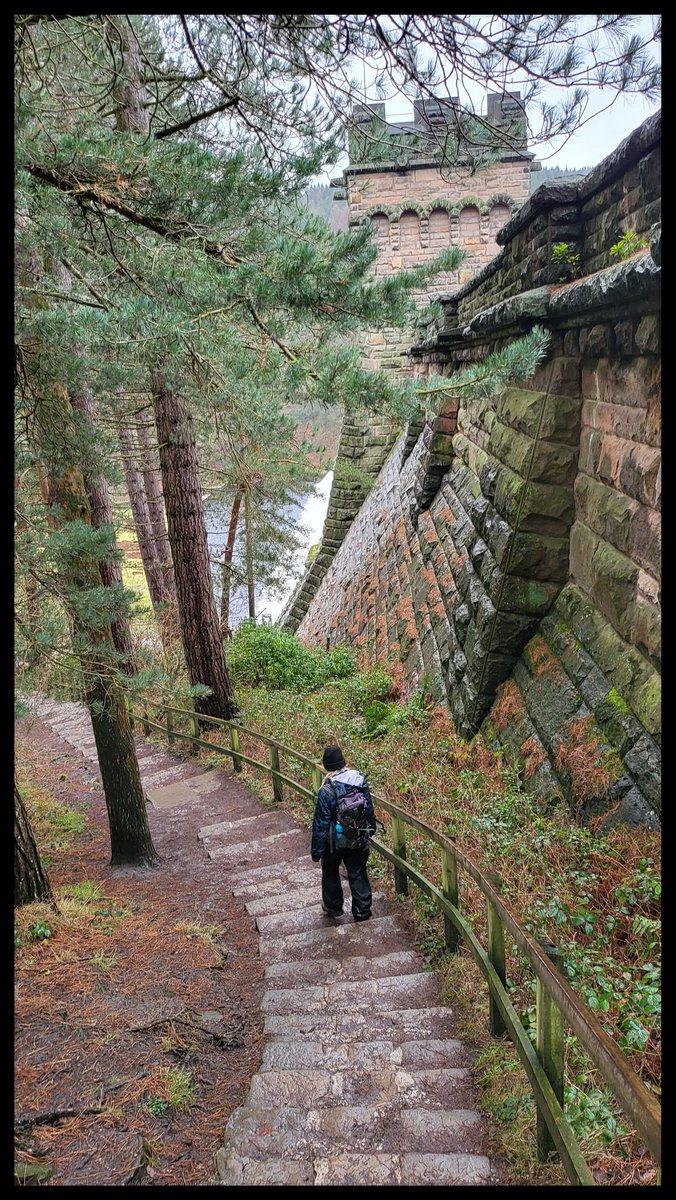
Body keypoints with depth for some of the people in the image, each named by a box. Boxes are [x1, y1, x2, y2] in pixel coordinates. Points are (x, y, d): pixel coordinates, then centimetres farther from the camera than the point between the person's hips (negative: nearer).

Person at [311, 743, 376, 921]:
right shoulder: (361, 782, -11)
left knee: (330, 874, 21)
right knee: (358, 875, 18)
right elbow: (369, 810, 3)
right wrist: (370, 829, 21)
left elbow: (321, 824, -19)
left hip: (335, 842, -3)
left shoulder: (326, 791, -25)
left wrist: (316, 851, -9)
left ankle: (333, 907, 38)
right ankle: (362, 911, 23)